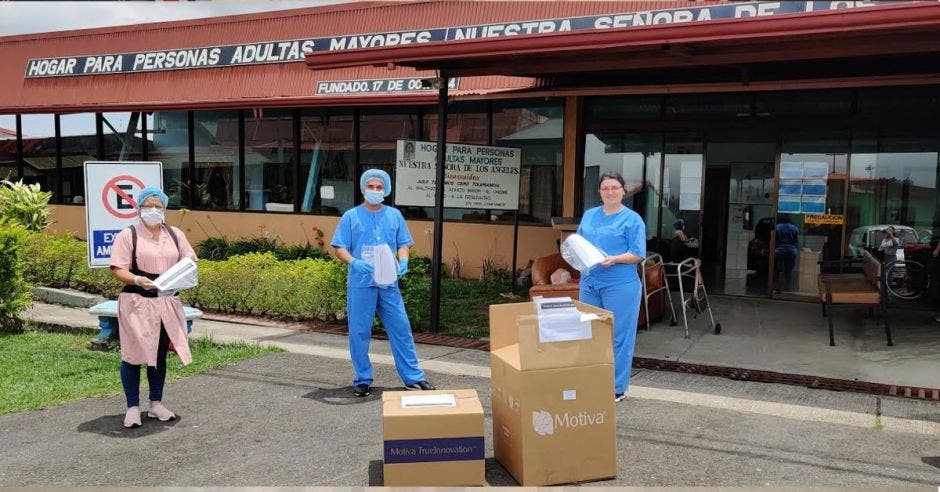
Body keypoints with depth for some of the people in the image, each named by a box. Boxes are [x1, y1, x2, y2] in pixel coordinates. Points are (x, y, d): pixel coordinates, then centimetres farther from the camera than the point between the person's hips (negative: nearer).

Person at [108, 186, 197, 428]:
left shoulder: (176, 235, 12)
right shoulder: (127, 236, -2)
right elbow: (117, 270, -7)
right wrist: (137, 280, -25)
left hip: (167, 303, 4)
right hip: (136, 303, -4)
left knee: (160, 354, 12)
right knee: (133, 354, -1)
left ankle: (156, 404, 23)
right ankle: (133, 407, 11)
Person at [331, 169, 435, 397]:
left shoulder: (394, 215, 11)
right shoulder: (351, 216, 3)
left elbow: (403, 244, 11)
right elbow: (340, 248, 0)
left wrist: (403, 261, -10)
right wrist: (354, 262, -20)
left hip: (389, 283, 2)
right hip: (361, 283, -2)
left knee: (401, 328, 3)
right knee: (359, 332, 3)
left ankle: (413, 377, 12)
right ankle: (362, 380, 17)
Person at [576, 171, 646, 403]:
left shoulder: (632, 219, -4)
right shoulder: (589, 215, 13)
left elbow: (638, 254, -8)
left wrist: (614, 259, -23)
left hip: (620, 285, -6)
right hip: (589, 282, 6)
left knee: (618, 337, 1)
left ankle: (617, 388, 12)